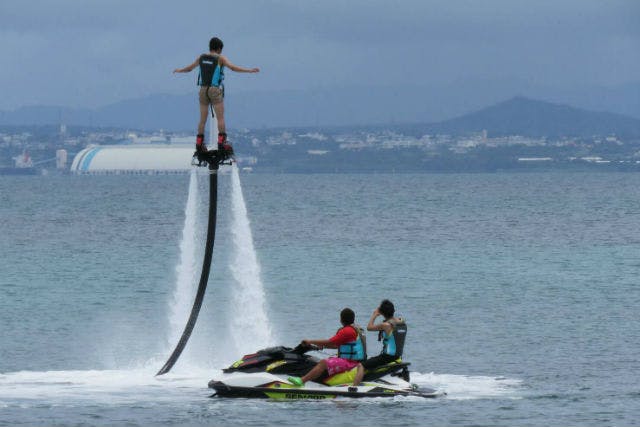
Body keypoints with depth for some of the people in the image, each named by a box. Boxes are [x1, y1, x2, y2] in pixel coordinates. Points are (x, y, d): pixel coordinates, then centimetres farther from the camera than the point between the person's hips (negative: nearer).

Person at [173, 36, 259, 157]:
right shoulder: (220, 58, -2)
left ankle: (199, 144, 10)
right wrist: (250, 70, -14)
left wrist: (179, 70, 47)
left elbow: (189, 68, 26)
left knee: (202, 119, 10)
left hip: (203, 90, 5)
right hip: (215, 90, -5)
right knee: (221, 118, -5)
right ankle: (222, 142, -16)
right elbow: (233, 68, -15)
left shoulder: (201, 57, 12)